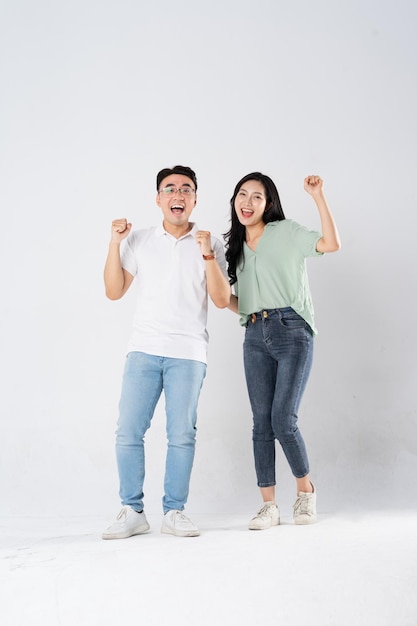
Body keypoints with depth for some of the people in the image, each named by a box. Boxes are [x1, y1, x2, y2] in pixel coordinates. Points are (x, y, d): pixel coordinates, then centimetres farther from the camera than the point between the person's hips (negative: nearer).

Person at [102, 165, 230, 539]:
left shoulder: (210, 245, 8)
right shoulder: (138, 241, 10)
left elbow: (222, 300, 1)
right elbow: (114, 292, 7)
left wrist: (207, 255, -10)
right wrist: (114, 244, -2)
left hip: (188, 353, -1)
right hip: (144, 349, 1)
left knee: (182, 434, -1)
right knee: (129, 431, -3)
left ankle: (174, 512, 11)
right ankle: (133, 512, 9)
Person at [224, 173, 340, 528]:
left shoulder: (285, 232, 3)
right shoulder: (236, 247, 19)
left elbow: (331, 244, -12)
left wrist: (318, 196, -15)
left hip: (292, 331, -5)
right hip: (255, 336, 5)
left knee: (283, 419, -11)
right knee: (262, 422, 1)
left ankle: (306, 489, 15)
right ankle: (269, 506, 9)